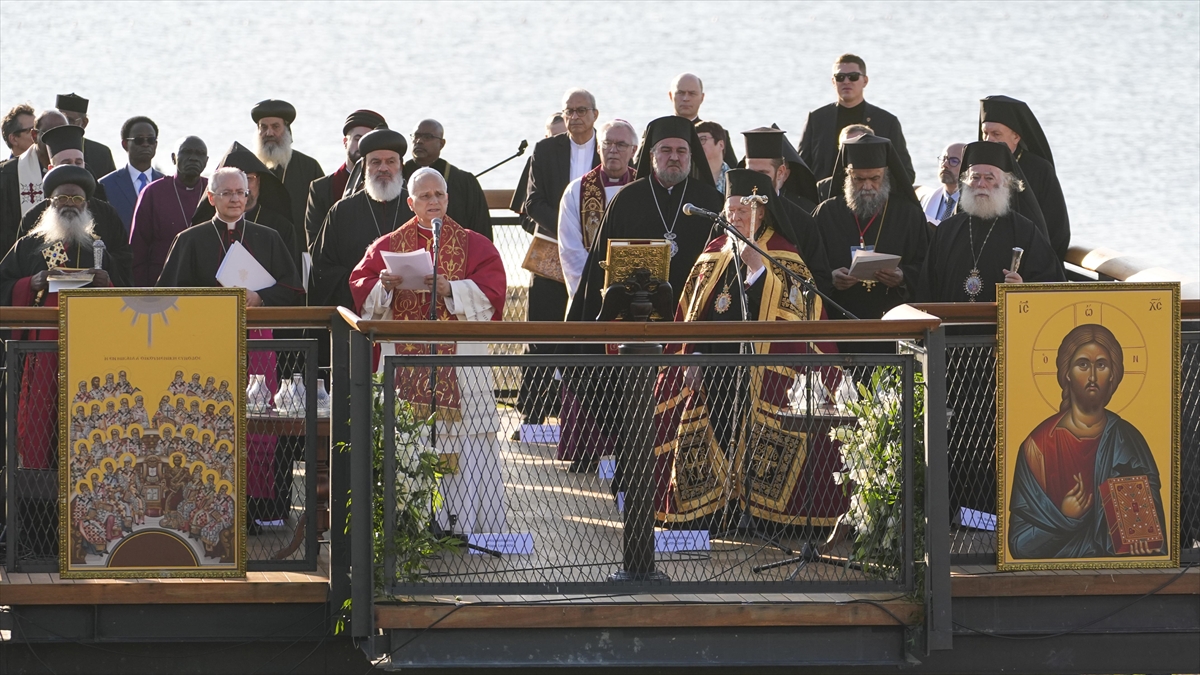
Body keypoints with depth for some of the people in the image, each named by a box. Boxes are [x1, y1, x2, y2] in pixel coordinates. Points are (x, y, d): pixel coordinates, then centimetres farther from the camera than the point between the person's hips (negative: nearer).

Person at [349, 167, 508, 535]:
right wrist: (385, 286, -15)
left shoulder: (474, 245, 8)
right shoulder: (388, 245, 13)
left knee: (467, 447, -7)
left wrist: (448, 288, -19)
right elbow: (362, 290, 6)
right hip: (406, 363, 1)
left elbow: (489, 293, -4)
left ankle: (471, 526, -5)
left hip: (460, 360, -1)